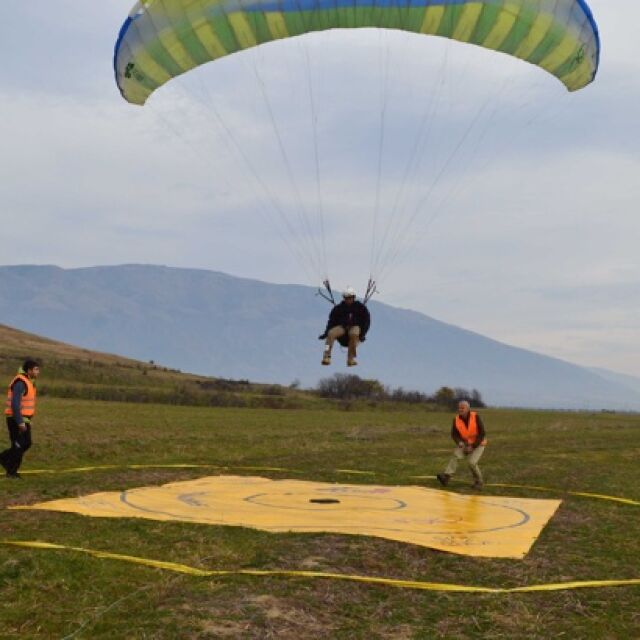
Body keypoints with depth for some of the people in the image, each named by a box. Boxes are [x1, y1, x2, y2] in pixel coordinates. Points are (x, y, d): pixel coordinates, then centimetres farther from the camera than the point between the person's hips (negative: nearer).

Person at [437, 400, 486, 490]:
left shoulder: (475, 417, -22)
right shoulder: (456, 419, -12)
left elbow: (482, 433, -20)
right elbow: (454, 434, -3)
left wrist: (472, 446, -22)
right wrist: (459, 442, -24)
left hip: (478, 444, -3)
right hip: (465, 444, 3)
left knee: (471, 462, -22)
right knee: (456, 456, -22)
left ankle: (478, 482, 3)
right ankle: (446, 477, -34)